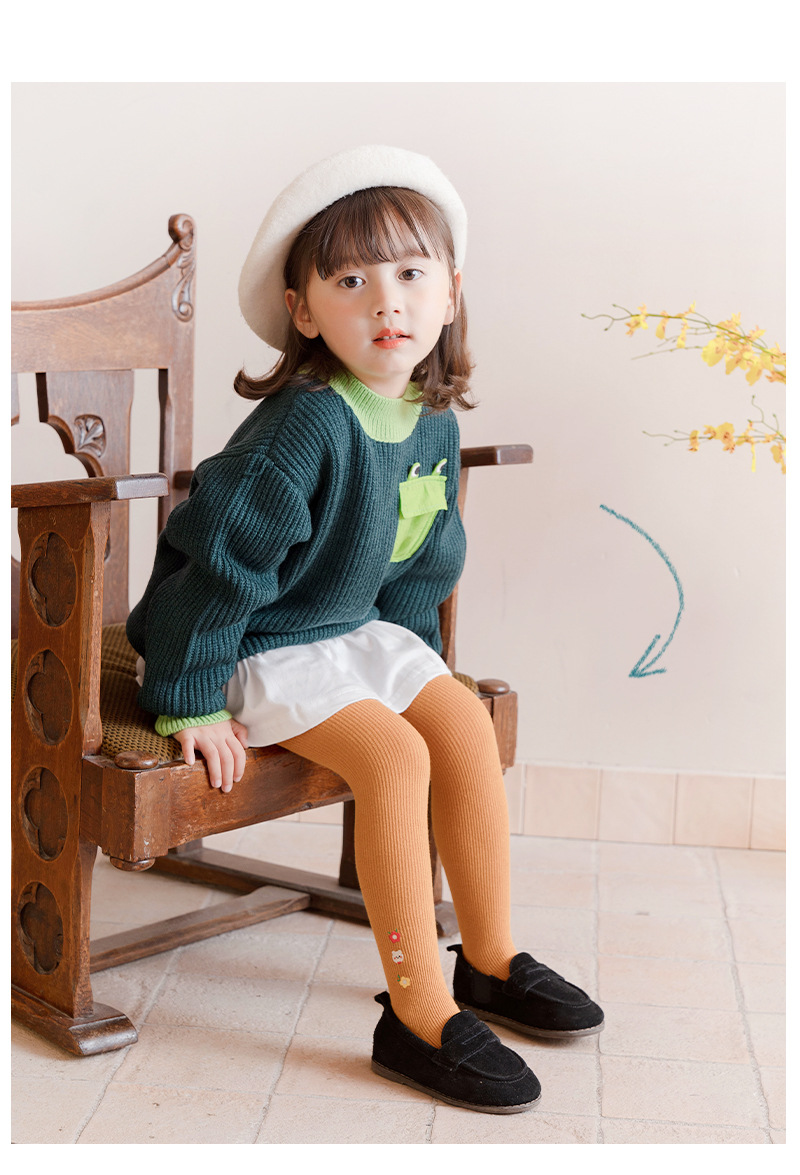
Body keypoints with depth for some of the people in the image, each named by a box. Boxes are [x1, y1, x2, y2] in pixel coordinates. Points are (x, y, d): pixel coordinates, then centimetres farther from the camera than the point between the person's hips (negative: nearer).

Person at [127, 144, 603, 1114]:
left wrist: (418, 659, 19)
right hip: (258, 647, -8)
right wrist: (190, 701, -21)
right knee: (395, 756, -22)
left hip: (353, 630, 8)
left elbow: (425, 558, 15)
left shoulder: (433, 422, -1)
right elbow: (217, 557, -25)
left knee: (467, 723, -2)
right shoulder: (305, 424, -27)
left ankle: (490, 960, 13)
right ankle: (419, 1017, -13)